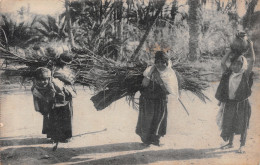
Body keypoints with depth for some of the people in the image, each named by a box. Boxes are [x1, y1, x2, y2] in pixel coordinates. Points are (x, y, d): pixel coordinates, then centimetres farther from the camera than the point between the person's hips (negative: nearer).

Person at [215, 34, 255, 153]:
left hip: (242, 104, -4)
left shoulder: (245, 75, -6)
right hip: (229, 103, 4)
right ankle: (230, 143, 30)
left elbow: (252, 61, -14)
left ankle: (242, 145, 21)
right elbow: (222, 63, -6)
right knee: (229, 124, 13)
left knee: (242, 126, 6)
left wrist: (250, 47, -14)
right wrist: (231, 51, -6)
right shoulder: (228, 74, 3)